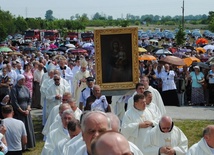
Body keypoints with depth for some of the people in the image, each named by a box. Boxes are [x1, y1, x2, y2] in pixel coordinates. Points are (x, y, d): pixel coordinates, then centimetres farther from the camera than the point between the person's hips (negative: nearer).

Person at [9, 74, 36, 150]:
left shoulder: (26, 89, 9)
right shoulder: (14, 89, -9)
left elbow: (29, 100, 10)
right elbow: (14, 103, -13)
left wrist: (28, 109, -5)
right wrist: (22, 111, -13)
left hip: (26, 112, 6)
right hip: (18, 113, -6)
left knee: (28, 128, 6)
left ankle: (28, 144, 15)